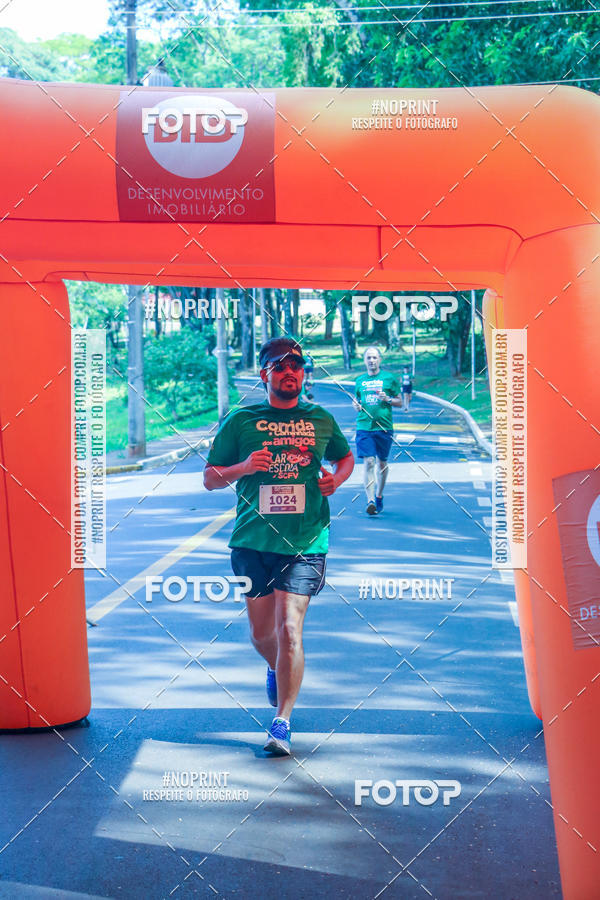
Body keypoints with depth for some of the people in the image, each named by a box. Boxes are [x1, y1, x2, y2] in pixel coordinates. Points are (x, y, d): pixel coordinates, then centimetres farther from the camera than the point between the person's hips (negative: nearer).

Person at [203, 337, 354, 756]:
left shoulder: (321, 420, 7)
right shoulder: (240, 421, 3)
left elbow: (346, 457, 25)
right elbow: (210, 478, 5)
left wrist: (337, 478, 3)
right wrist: (245, 467, -14)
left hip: (305, 541, -1)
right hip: (253, 542, 1)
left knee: (289, 627, -13)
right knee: (261, 632, 11)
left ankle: (282, 723, -5)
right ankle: (277, 670, 47)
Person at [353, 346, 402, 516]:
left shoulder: (389, 378, 4)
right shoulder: (360, 380, 11)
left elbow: (400, 401, 7)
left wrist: (388, 399, -13)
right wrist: (356, 405, -1)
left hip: (384, 427, -1)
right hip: (364, 426, 1)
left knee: (382, 463, 9)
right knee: (369, 462, -11)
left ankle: (379, 496, 28)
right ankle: (370, 500, -16)